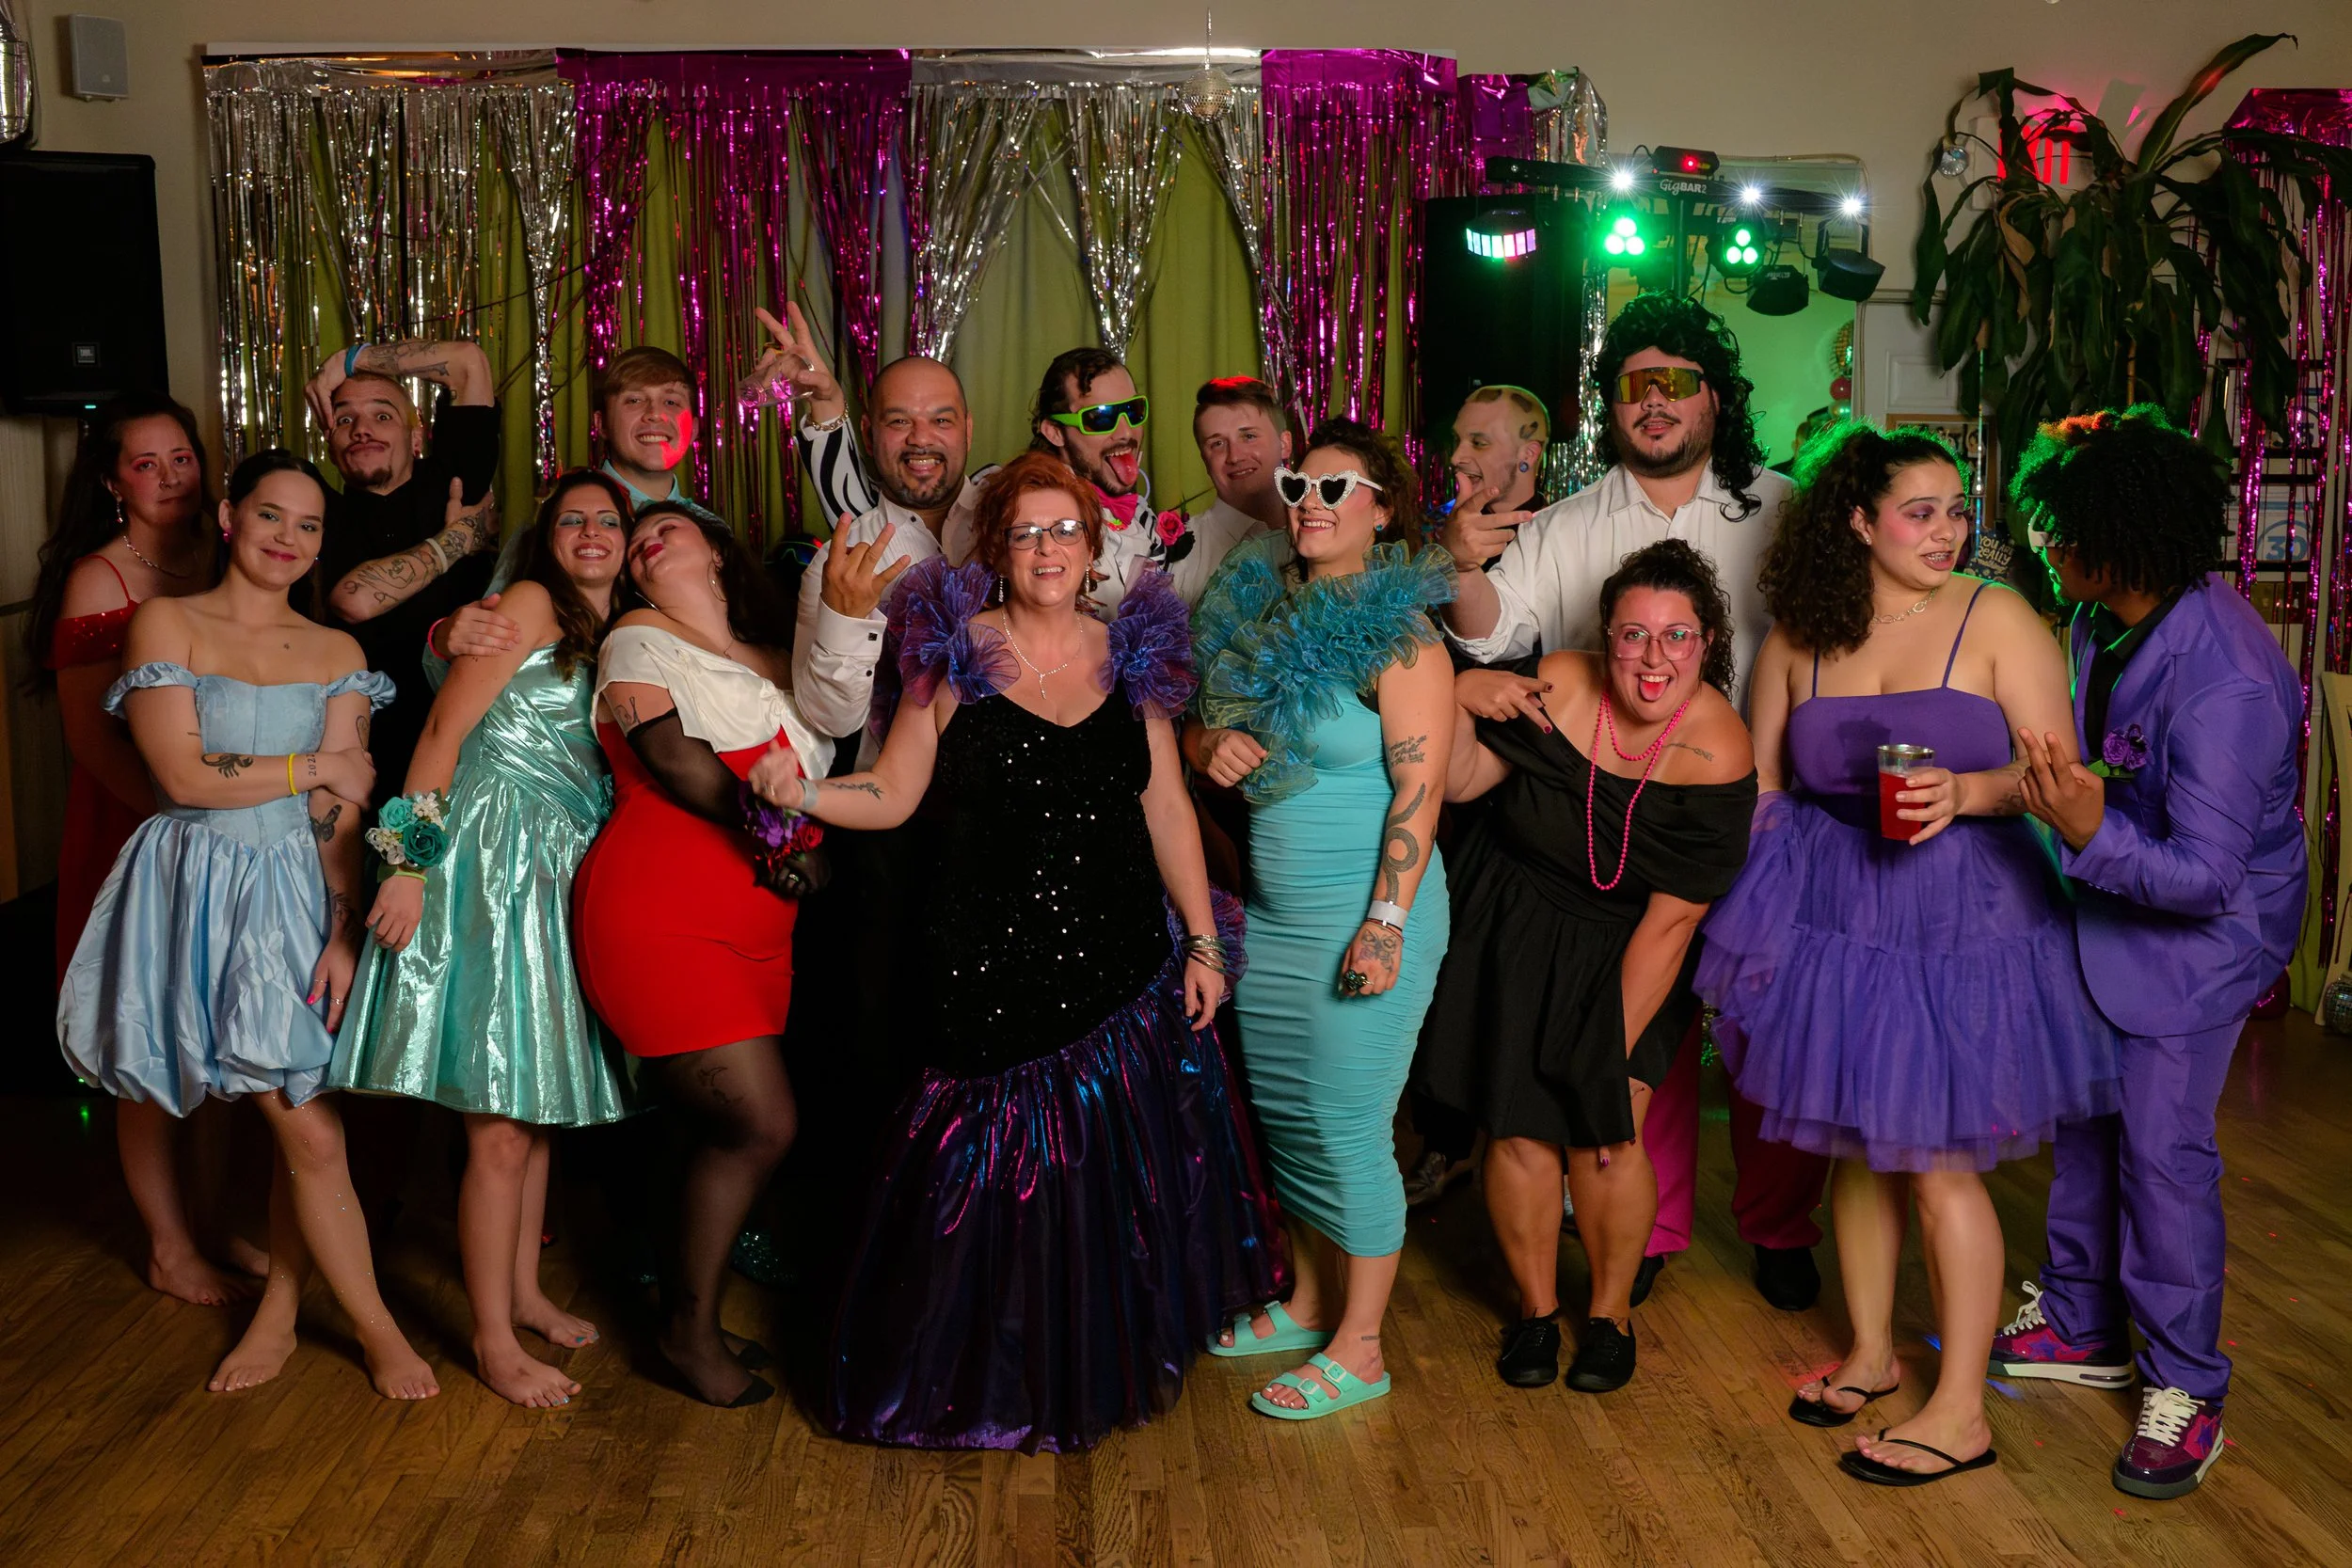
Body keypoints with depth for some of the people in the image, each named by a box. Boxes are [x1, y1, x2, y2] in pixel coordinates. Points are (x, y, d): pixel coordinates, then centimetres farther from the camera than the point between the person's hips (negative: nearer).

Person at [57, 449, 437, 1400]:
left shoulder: (336, 653, 10)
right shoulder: (166, 624, 2)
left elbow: (342, 806, 1)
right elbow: (183, 776, -8)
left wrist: (346, 930, -9)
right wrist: (318, 764, -3)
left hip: (297, 893, 3)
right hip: (201, 890, -3)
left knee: (300, 1123, 1)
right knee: (309, 1129, -3)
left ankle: (276, 1316, 21)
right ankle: (376, 1328, 11)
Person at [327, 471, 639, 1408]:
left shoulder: (616, 645, 20)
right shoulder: (531, 604, -3)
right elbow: (444, 732, -11)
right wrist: (411, 862, -18)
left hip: (560, 877, 8)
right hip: (491, 863, -8)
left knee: (538, 1103, 15)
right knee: (500, 1127, -5)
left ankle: (523, 1293, 28)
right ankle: (493, 1339, 4)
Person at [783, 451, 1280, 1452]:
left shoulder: (1129, 656, 7)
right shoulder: (955, 655, -1)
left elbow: (1167, 810, 9)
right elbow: (892, 795, -1)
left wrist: (1203, 941, 7)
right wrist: (802, 794, -19)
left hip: (1123, 964, 3)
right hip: (996, 969, -3)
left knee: (1119, 1169, 9)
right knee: (997, 1170, 4)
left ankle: (1108, 1365, 31)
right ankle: (990, 1383, 24)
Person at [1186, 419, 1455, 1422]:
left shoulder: (1400, 639, -11)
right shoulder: (1265, 613, 8)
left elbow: (1417, 789, -16)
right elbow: (1207, 728, 19)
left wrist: (1387, 922, -21)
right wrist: (1214, 743, -5)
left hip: (1363, 911, -7)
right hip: (1273, 912, 7)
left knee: (1346, 1125, -1)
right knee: (1284, 1113, 15)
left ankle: (1359, 1347, 13)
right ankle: (1310, 1300, 33)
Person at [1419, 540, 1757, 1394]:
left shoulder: (1718, 756, -20)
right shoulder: (1558, 686, -15)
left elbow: (1670, 921, -16)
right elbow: (1461, 781, -5)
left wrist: (1619, 1047, -14)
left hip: (1623, 958, -1)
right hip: (1516, 930, 2)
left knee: (1604, 1130, -8)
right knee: (1519, 1127, 1)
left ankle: (1612, 1308, 19)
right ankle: (1535, 1305, 24)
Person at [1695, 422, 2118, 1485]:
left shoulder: (1995, 619, -4)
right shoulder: (1797, 637, 4)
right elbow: (1759, 786, 11)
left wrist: (1964, 792, -26)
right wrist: (1740, 909, 5)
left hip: (1959, 917, -3)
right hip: (1833, 911, 4)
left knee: (1937, 1159, -1)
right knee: (1856, 1142, 13)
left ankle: (1960, 1412, 12)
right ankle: (1871, 1352, 32)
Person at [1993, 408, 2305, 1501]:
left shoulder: (2226, 686, -33)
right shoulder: (2104, 621, -8)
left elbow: (2205, 876, -33)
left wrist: (2091, 833, -46)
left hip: (2205, 927, -8)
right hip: (2109, 896, 8)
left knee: (2161, 1145, -4)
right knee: (2083, 1113, 16)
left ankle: (2186, 1389, 14)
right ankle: (2081, 1329, 34)